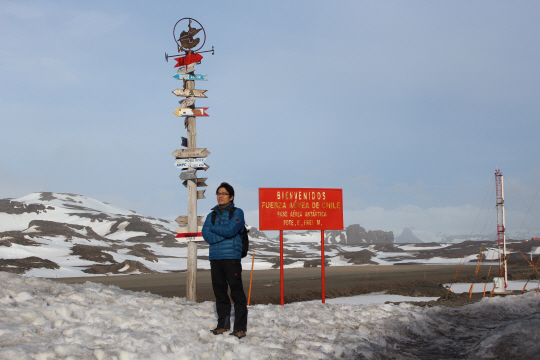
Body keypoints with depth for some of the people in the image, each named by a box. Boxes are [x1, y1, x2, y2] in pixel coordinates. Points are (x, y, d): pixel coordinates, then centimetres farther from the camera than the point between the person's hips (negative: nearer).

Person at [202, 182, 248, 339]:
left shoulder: (237, 212, 3)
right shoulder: (212, 215, 16)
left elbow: (230, 230, -14)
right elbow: (206, 235, 1)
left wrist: (214, 228, 0)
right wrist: (225, 234, -9)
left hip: (231, 257, -5)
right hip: (215, 258, 5)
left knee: (237, 292, -7)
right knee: (219, 292, 9)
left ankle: (240, 327, -5)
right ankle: (223, 324, 18)